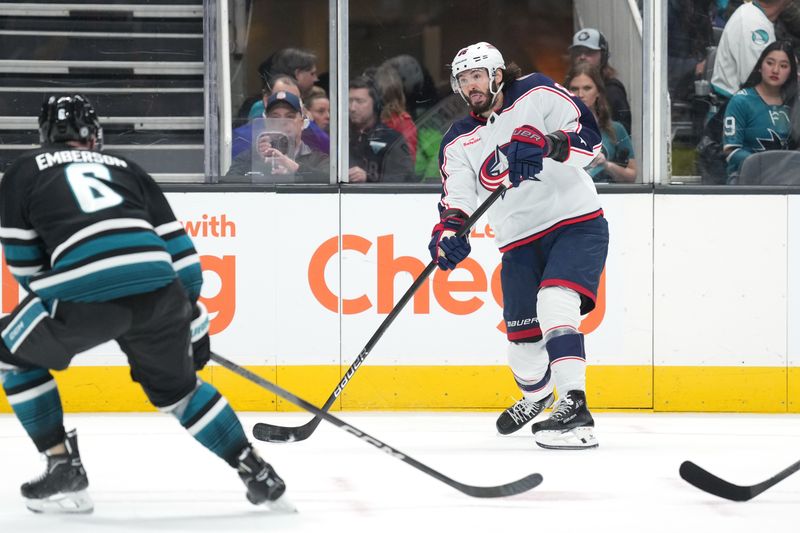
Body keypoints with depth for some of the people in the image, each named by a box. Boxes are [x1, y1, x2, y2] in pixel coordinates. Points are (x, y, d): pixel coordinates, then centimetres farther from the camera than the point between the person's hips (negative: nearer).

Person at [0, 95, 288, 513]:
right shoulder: (126, 168, 30)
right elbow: (181, 253, 27)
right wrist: (193, 326, 35)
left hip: (83, 291, -4)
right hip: (157, 290, 4)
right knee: (175, 385, 29)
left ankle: (63, 467, 18)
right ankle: (257, 473, 25)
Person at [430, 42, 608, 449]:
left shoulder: (538, 95, -4)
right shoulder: (459, 142, 9)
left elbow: (588, 137, -15)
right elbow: (458, 196, -3)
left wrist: (545, 145, -32)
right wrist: (449, 230, -24)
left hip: (577, 222, -5)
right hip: (519, 243, 5)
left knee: (554, 304, -27)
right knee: (522, 334, 6)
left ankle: (574, 409, -33)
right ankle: (536, 397, 38)